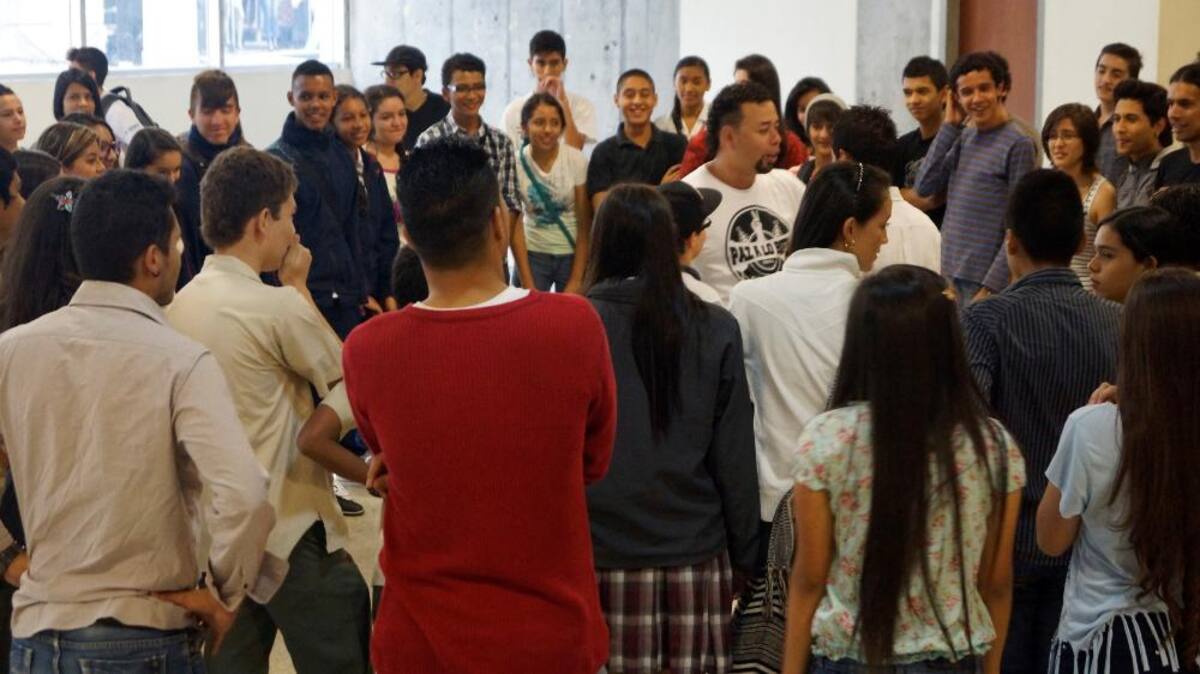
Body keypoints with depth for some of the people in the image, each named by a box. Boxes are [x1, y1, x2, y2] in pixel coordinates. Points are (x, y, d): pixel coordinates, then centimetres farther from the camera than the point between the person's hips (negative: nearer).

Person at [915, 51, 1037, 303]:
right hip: (950, 275, 6)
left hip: (985, 280, -6)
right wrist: (949, 126, 3)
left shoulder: (1017, 144, -7)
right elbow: (924, 186, 4)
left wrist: (991, 286, -15)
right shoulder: (964, 138, 12)